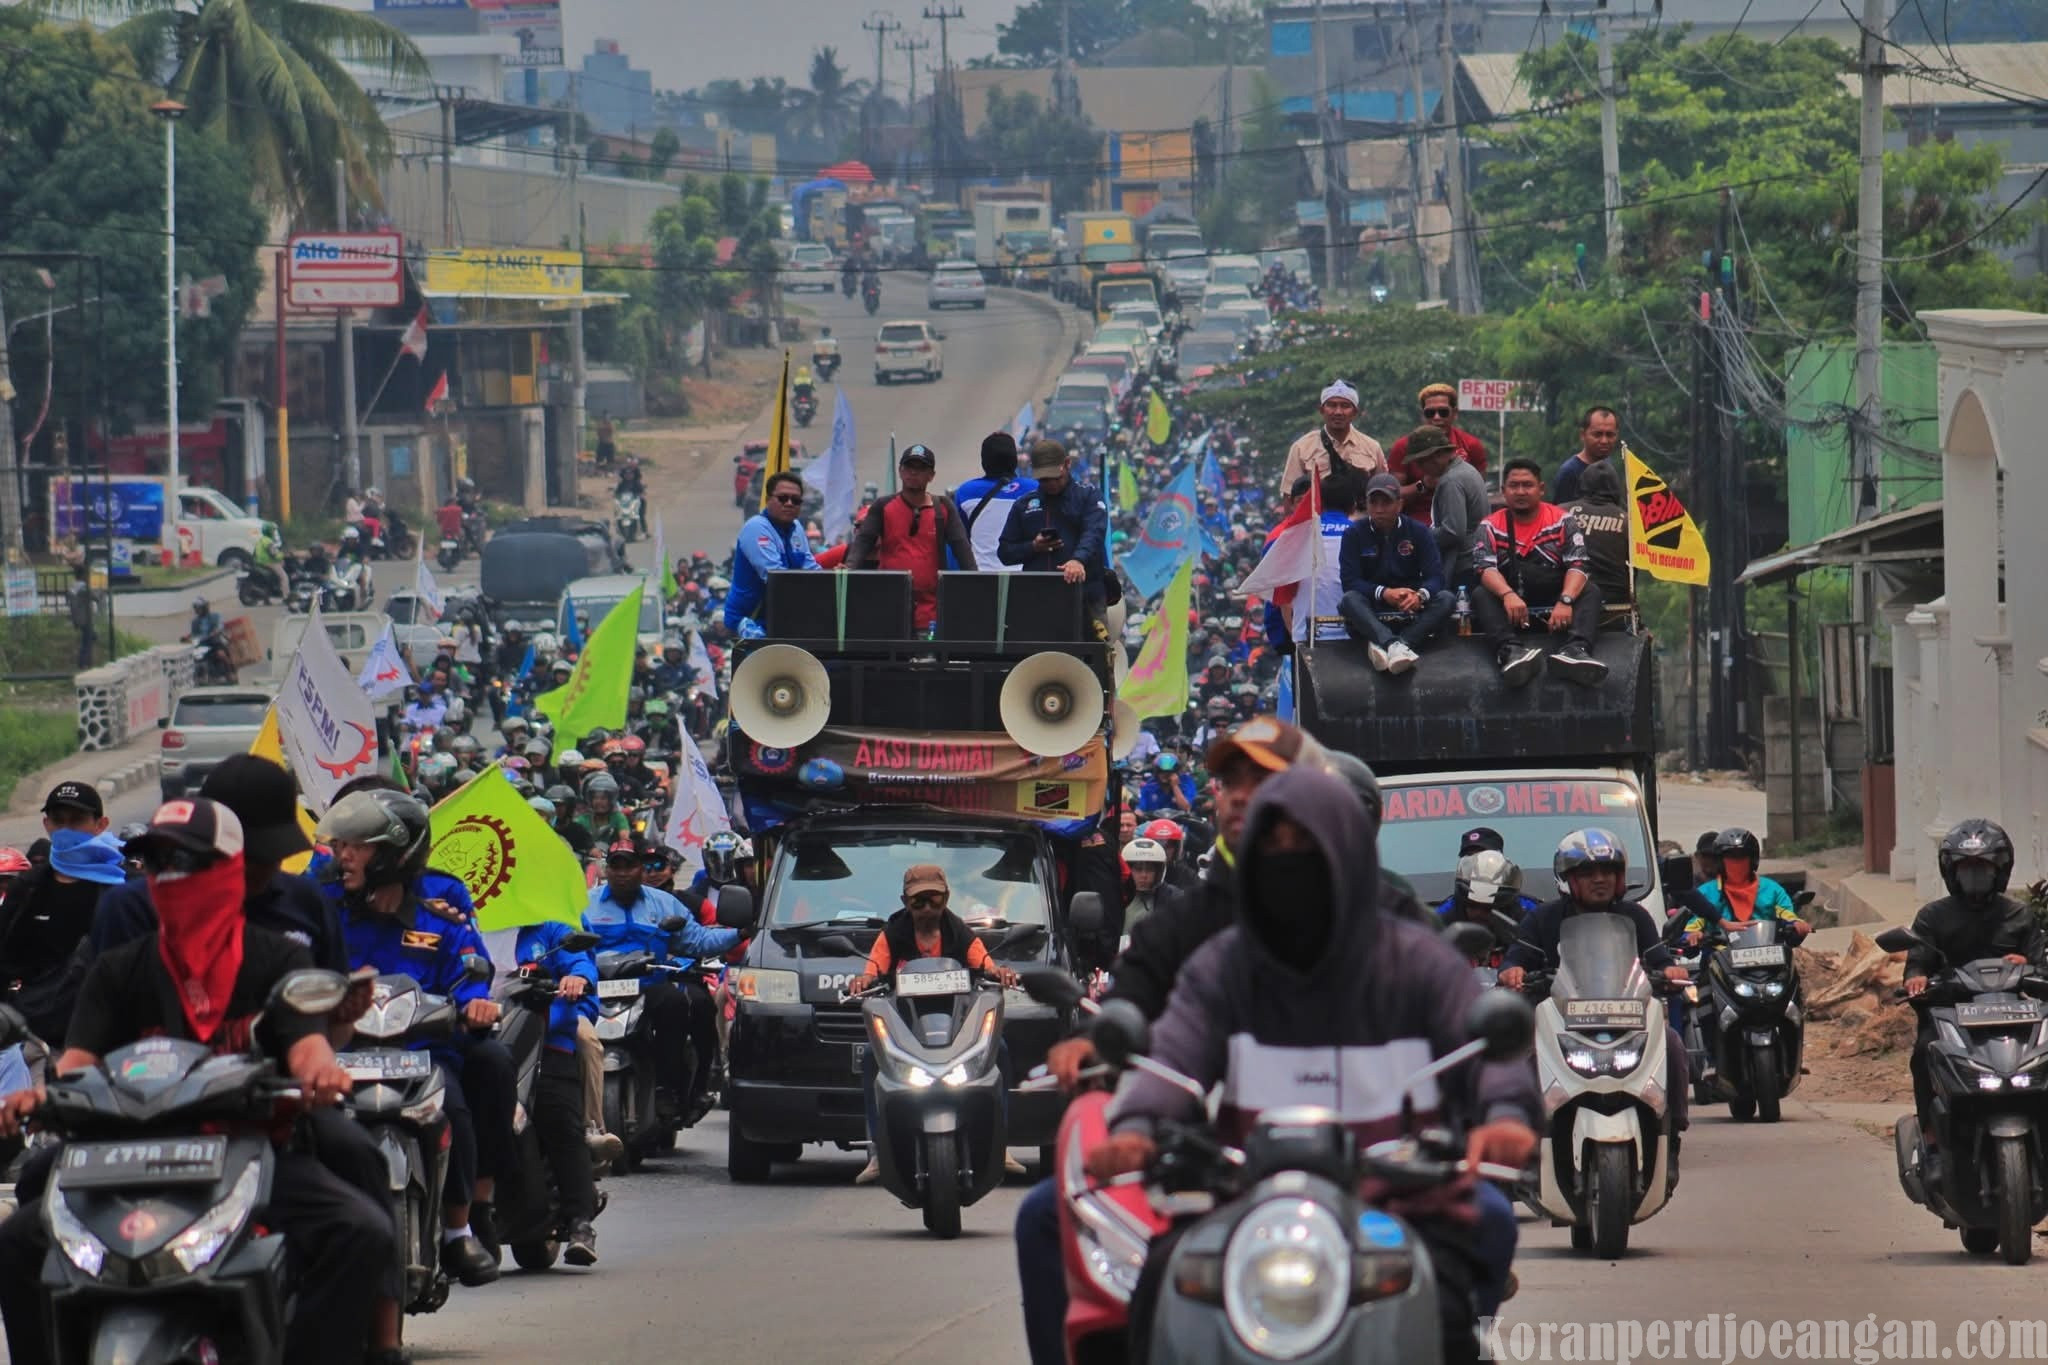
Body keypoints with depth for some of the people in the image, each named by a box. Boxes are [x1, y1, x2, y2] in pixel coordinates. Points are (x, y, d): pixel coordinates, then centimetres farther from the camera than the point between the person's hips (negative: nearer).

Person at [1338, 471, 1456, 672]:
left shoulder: (1418, 532, 4)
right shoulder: (1355, 534, 0)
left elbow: (1435, 576, -5)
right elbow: (1350, 582, -10)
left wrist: (1420, 595, -29)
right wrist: (1384, 593, -27)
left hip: (1411, 610, 2)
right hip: (1371, 609, -2)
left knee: (1446, 599, -25)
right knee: (1349, 601, -32)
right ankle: (1394, 646, -59)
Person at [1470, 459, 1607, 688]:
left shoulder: (1562, 521, 5)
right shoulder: (1490, 527, 5)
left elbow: (1577, 566, -6)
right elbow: (1485, 569, -11)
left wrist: (1565, 601, -27)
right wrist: (1508, 595, -33)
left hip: (1556, 604, 0)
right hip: (1510, 609, 0)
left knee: (1590, 592, -23)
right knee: (1481, 596, -27)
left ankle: (1575, 649, -53)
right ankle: (1510, 650, -55)